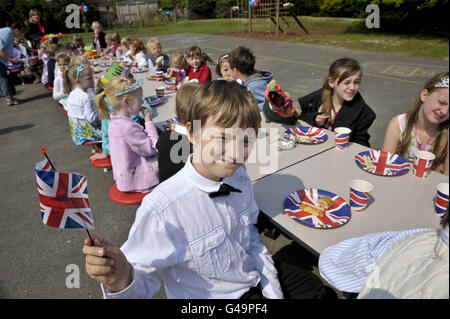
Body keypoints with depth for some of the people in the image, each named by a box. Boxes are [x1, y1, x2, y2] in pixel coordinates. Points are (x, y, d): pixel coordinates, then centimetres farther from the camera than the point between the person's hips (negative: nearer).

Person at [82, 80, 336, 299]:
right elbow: (142, 283, -22)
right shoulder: (161, 211, -33)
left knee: (316, 288, 19)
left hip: (258, 282, 6)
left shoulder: (240, 178, -13)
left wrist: (273, 291, 2)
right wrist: (121, 281, -43)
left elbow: (252, 238, 2)